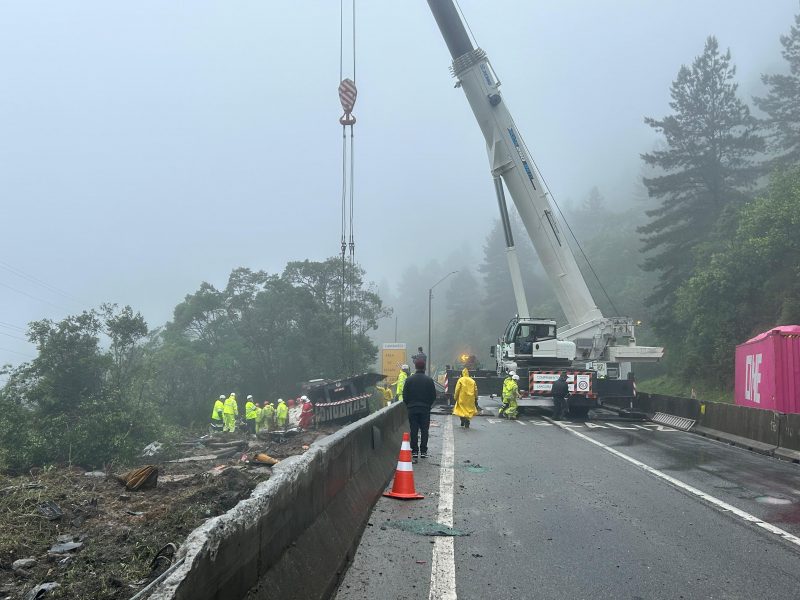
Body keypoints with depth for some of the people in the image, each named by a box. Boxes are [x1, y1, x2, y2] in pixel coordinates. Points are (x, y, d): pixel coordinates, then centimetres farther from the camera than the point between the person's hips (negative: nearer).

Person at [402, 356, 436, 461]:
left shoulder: (409, 380, -4)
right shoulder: (429, 380, -4)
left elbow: (405, 396, -1)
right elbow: (433, 396, 1)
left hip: (412, 409, 0)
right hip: (425, 409, 0)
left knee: (413, 431, 5)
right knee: (424, 430, 6)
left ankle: (414, 451, 4)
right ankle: (423, 451, 6)